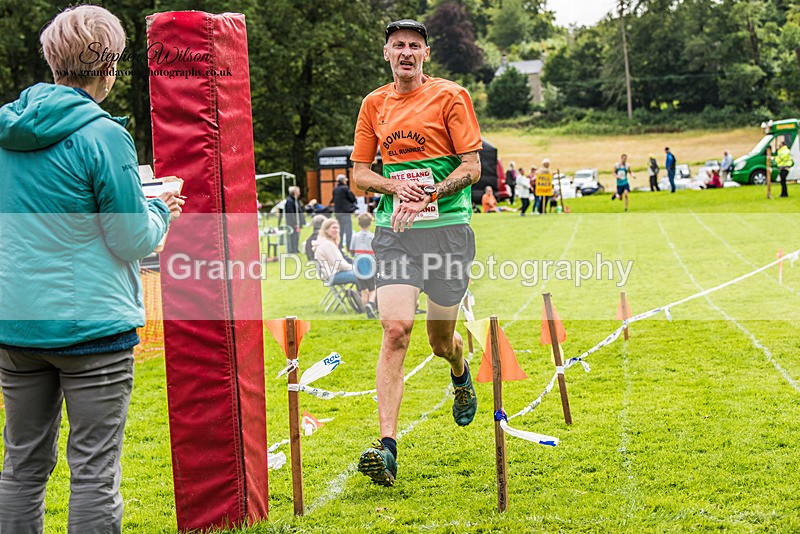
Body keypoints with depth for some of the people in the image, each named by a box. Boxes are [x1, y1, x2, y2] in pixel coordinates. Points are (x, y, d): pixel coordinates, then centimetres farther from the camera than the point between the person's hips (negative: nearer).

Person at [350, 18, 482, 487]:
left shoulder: (451, 96, 0)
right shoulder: (374, 104, 11)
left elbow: (472, 167, -4)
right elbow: (359, 172, 13)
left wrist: (426, 197, -17)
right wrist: (395, 186, -8)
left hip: (447, 227, -2)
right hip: (394, 233, 2)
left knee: (441, 340, 9)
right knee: (395, 330, -15)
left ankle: (462, 374, 48)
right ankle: (388, 447, -18)